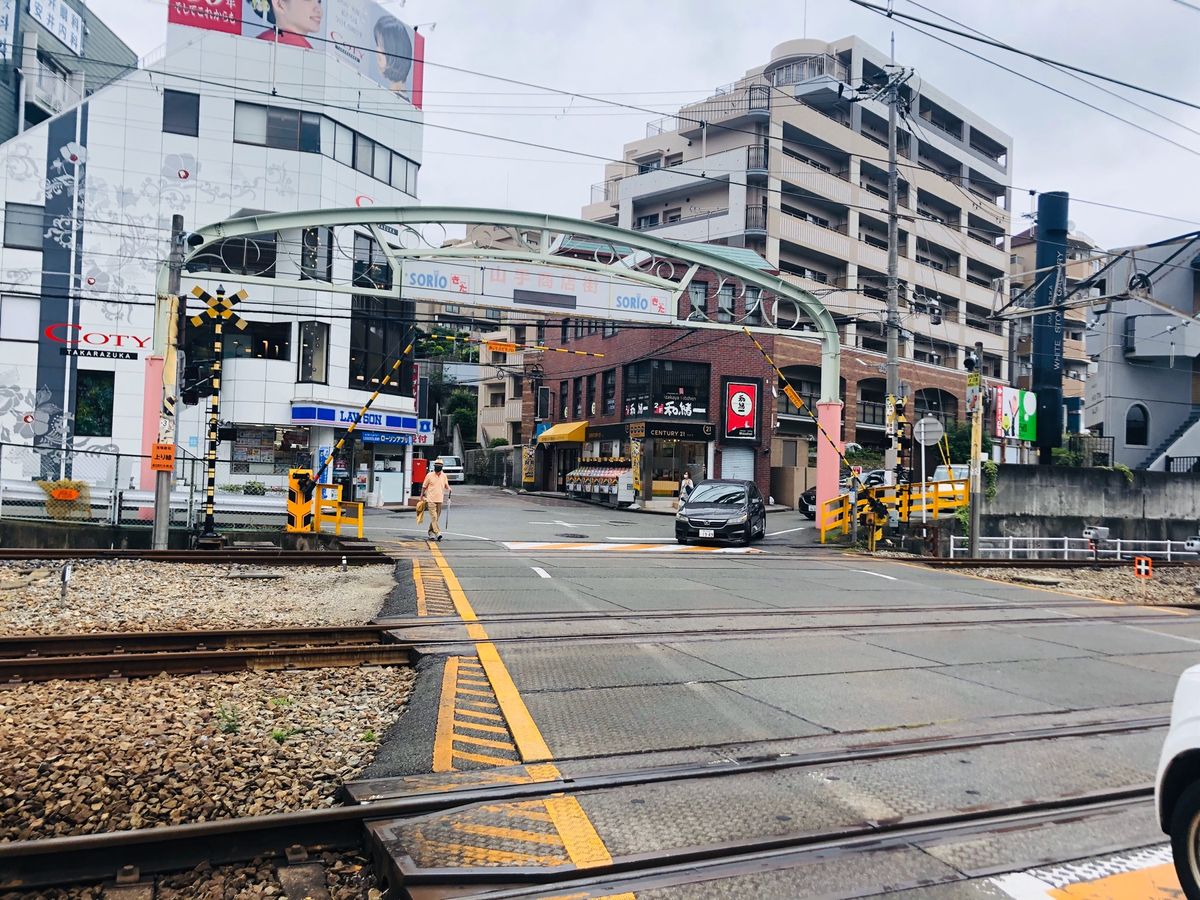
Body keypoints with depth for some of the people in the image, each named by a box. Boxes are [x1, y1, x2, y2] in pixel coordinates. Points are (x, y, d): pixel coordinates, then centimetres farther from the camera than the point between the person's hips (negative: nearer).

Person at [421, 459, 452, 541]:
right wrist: (422, 496, 5)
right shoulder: (429, 475, -2)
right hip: (431, 500, -4)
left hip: (440, 500, 4)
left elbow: (446, 485, 18)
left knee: (436, 518, 9)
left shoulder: (444, 476, 8)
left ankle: (431, 532, 20)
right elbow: (424, 487, 6)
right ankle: (438, 533, -19)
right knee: (433, 517, -13)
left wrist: (449, 490, -4)